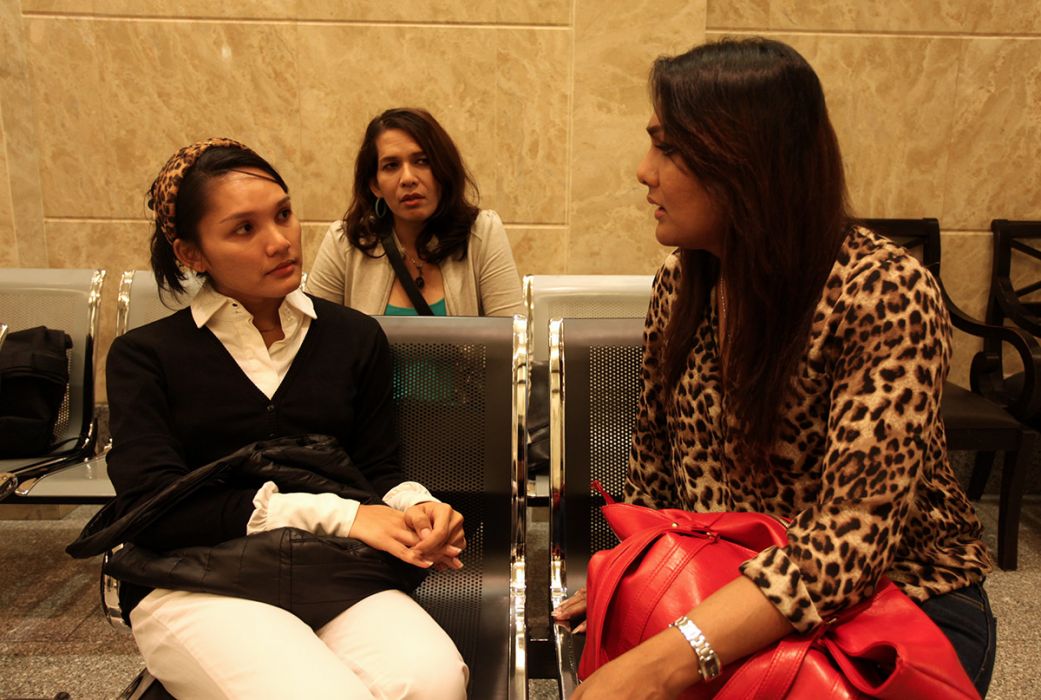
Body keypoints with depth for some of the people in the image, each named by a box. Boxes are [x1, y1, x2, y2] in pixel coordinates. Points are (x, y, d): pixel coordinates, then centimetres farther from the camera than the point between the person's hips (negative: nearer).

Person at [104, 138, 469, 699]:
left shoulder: (355, 337, 12)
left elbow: (378, 468, 10)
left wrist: (416, 505, -15)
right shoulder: (145, 355, 6)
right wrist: (336, 514, -14)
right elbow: (152, 508, -6)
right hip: (198, 583, -1)